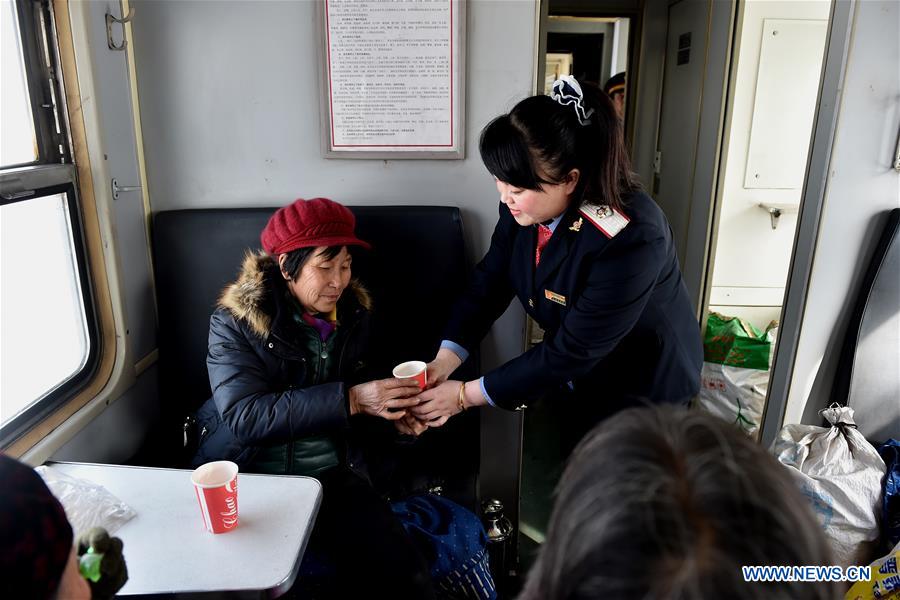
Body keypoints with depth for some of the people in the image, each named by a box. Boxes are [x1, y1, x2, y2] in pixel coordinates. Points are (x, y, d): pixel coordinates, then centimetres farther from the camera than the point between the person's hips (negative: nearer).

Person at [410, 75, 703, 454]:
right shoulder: (523, 206, -16)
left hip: (643, 389, -6)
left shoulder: (630, 238, -35)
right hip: (581, 381, 6)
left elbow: (572, 351, -32)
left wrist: (466, 395, -28)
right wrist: (445, 360, -20)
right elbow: (490, 281, -7)